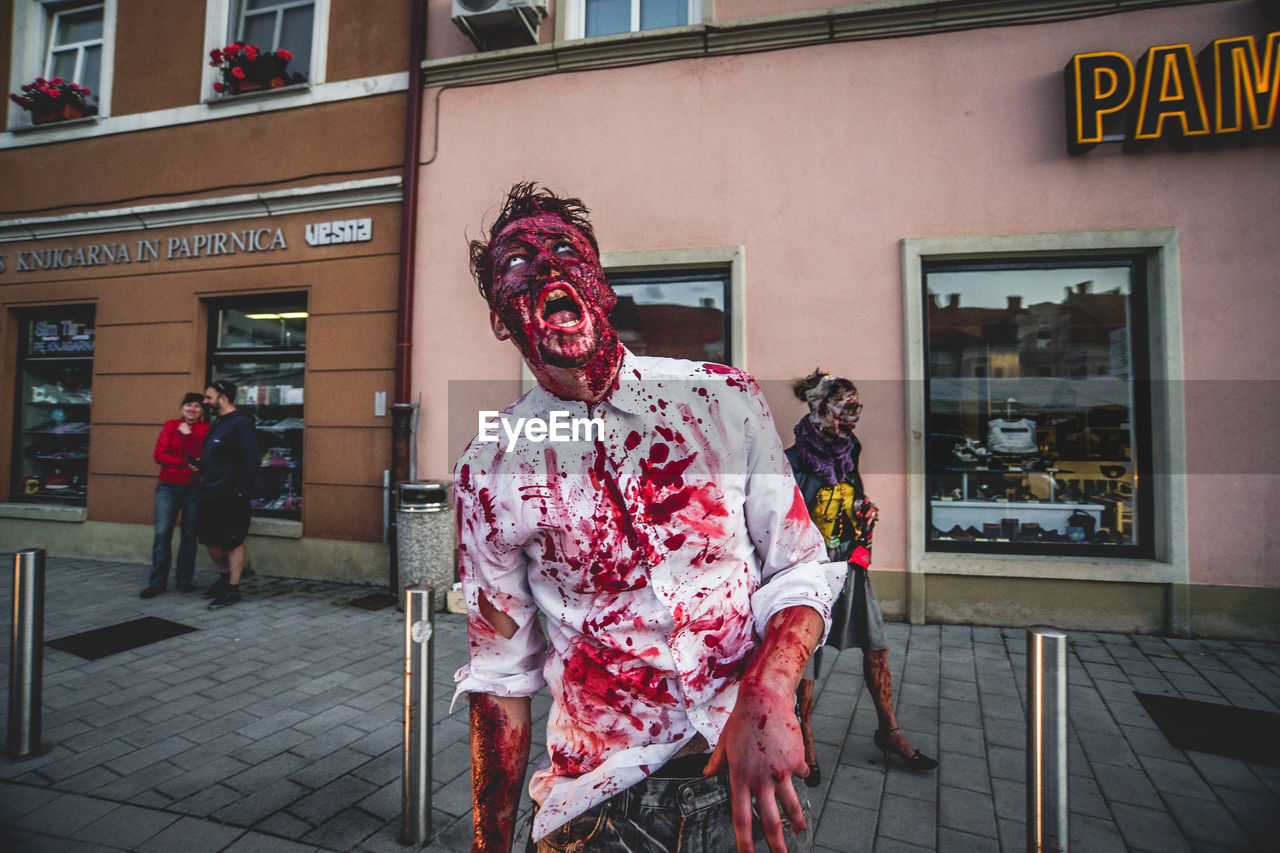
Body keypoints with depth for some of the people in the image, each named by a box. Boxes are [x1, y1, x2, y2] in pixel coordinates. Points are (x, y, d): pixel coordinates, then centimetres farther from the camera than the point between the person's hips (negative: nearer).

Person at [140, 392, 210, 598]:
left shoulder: (205, 430, 1)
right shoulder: (170, 426, 7)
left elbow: (200, 457, -10)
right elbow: (159, 455, -1)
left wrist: (188, 435, -15)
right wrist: (186, 464, -12)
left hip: (193, 487, -1)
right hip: (168, 486, 1)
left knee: (189, 534, 5)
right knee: (162, 532, -4)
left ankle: (184, 579, 16)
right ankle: (157, 582, 4)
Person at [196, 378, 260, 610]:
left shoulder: (240, 424, -14)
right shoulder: (218, 424, 16)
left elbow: (251, 460, -22)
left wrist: (240, 491, -23)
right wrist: (199, 464, 10)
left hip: (231, 498, -10)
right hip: (210, 496, 10)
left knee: (233, 542, -1)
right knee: (211, 541, 17)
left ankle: (233, 589, 7)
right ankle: (225, 577, 34)